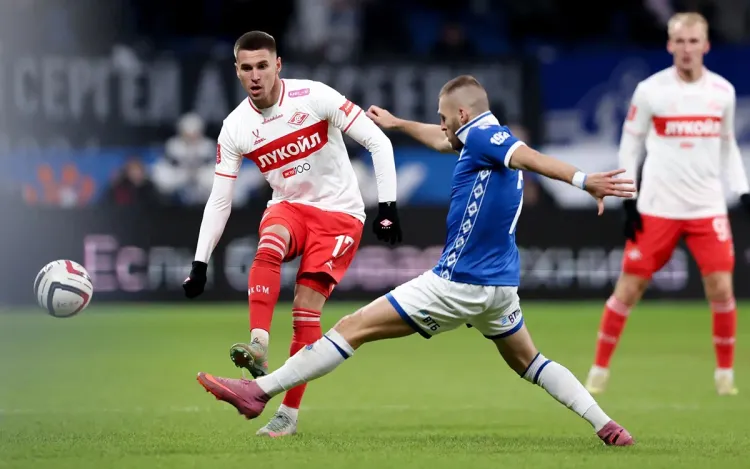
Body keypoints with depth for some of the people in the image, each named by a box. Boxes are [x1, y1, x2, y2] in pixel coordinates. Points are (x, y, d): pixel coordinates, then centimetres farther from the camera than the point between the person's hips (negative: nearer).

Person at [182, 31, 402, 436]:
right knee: (268, 246, -34)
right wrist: (200, 263, -6)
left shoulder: (314, 97, -17)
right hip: (289, 206, 3)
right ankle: (258, 348, -43)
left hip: (339, 212, -3)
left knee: (306, 308, -13)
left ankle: (290, 413, -4)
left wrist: (387, 206, -18)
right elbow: (219, 200, 0)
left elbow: (378, 143, -13)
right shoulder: (235, 128, -5)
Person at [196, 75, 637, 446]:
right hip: (500, 286, 9)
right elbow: (443, 141, 37)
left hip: (459, 284, -9)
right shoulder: (490, 140, 16)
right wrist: (397, 123, 51)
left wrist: (583, 180, -46)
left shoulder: (482, 135, -12)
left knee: (353, 328, -5)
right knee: (527, 361, 25)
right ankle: (607, 426, 11)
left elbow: (533, 158, -30)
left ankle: (259, 391, -4)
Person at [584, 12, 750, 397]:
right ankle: (599, 371, 10)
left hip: (708, 207, 2)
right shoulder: (650, 90, -4)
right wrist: (628, 199, -4)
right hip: (657, 207, -2)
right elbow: (630, 144, 2)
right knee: (628, 289, -2)